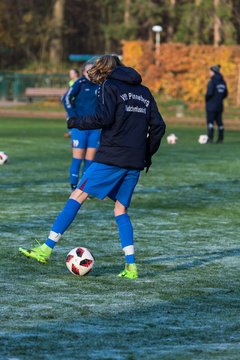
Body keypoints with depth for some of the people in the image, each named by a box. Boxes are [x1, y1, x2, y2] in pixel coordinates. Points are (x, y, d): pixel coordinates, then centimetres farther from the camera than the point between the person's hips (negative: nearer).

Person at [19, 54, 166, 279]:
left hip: (111, 158, -6)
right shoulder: (144, 92, 18)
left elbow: (103, 117, -13)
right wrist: (147, 153, 23)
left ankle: (46, 249, -6)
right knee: (120, 209, 12)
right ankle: (131, 267, 1)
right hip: (135, 163, 6)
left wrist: (76, 122, 0)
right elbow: (158, 126, 14)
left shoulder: (110, 86, 0)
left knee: (77, 196, -2)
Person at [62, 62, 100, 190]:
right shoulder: (80, 83, -5)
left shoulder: (100, 85, 8)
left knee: (90, 159, 5)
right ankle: (74, 188, 5)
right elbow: (66, 98, -11)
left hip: (94, 128, 4)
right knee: (78, 158, -2)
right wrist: (74, 117, -14)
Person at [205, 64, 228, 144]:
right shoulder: (222, 81, 9)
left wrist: (206, 99, -3)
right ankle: (220, 139, 11)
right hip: (219, 105, 7)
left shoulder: (212, 81, -14)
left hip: (211, 105, -7)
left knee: (210, 121, -6)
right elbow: (225, 93, 13)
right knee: (219, 122, 11)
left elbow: (209, 93, -20)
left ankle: (210, 138, -13)